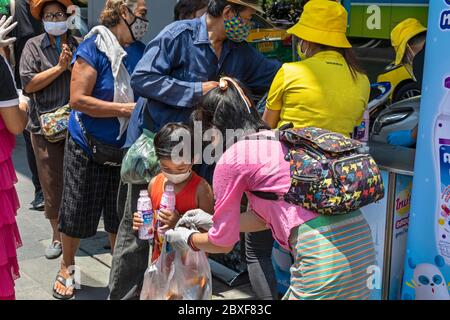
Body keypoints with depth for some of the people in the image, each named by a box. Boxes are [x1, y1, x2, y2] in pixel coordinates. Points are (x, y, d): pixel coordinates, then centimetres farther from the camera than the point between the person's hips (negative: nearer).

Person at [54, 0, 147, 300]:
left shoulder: (141, 52, 2)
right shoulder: (92, 48, -14)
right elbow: (78, 99, -19)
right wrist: (126, 109, -22)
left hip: (126, 150, 4)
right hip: (88, 149, -4)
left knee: (121, 217, 11)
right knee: (77, 214, 9)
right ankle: (67, 268, 32)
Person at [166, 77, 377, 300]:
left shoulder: (230, 160, -2)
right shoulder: (278, 140, 19)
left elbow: (223, 242, 6)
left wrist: (187, 239, 25)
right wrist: (212, 220, 34)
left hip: (323, 253, -8)